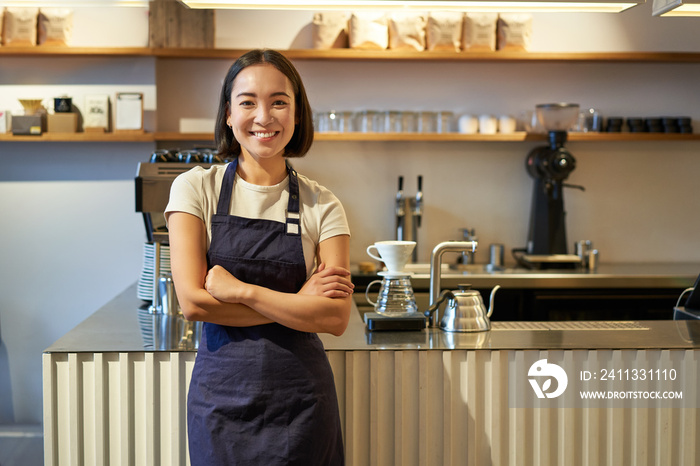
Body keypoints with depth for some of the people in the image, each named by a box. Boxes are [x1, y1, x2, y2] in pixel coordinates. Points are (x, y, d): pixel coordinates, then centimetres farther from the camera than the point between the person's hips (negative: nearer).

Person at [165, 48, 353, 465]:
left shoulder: (321, 205, -1)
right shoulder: (196, 189, -3)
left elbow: (336, 317, -10)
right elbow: (192, 300, -11)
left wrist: (241, 290, -17)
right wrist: (297, 303, -12)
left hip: (300, 396, 1)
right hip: (221, 391, 0)